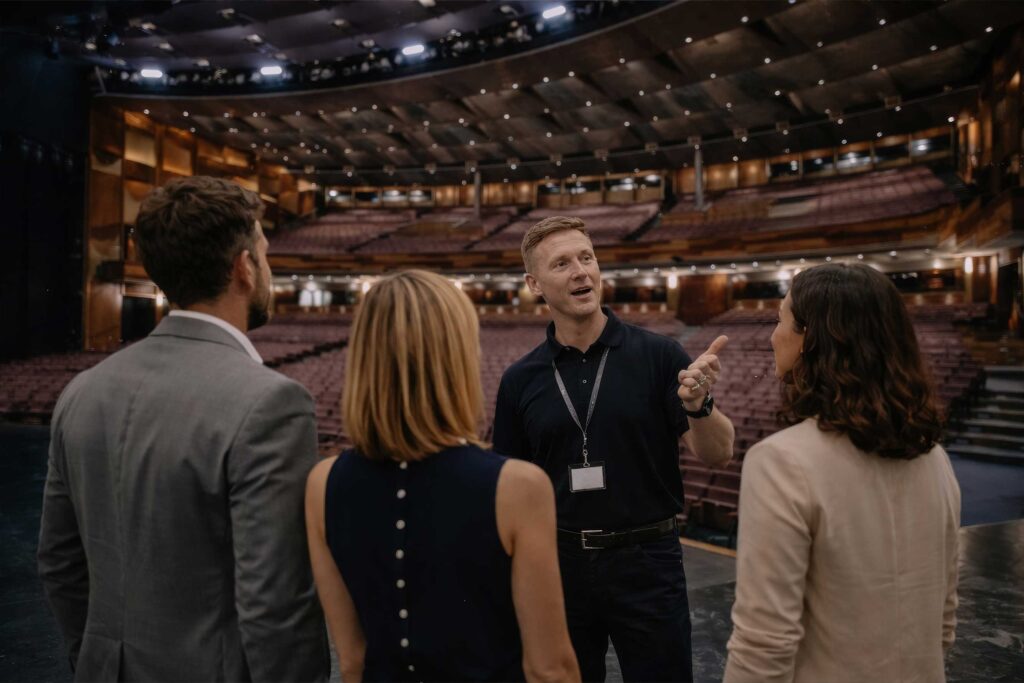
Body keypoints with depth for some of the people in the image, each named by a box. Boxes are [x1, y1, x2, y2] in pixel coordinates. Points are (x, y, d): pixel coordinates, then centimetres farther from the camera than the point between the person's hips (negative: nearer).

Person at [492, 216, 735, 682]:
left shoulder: (658, 355, -8)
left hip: (646, 560, -2)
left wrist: (699, 404, -30)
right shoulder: (520, 380, -2)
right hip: (559, 562, 2)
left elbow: (717, 454, -10)